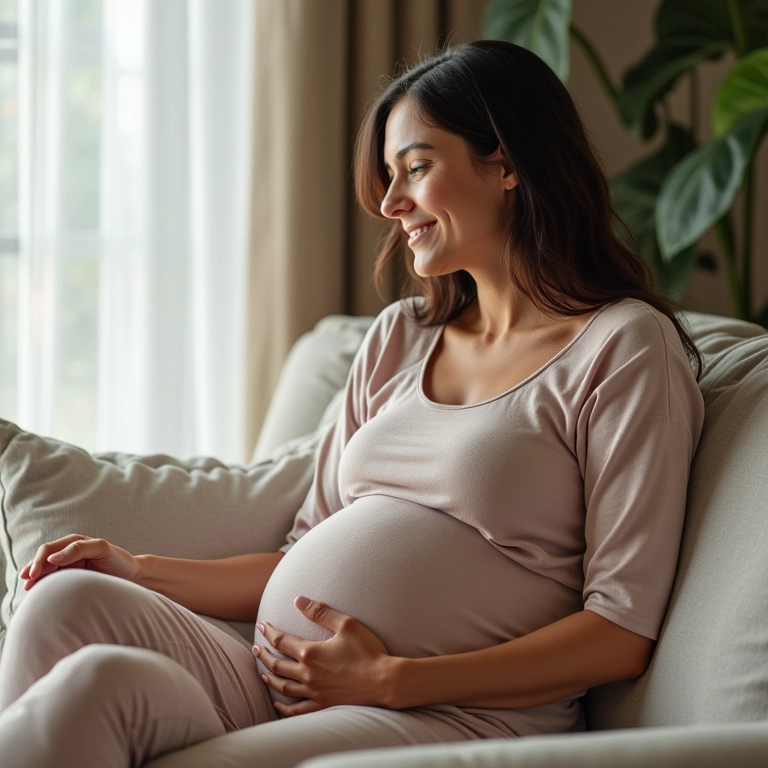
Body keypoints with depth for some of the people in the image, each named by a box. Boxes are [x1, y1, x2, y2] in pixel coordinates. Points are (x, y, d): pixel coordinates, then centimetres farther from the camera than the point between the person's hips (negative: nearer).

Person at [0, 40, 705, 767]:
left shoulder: (626, 345, 0)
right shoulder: (399, 337, 22)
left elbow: (622, 631, -7)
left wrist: (392, 679, -14)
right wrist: (141, 573, 10)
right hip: (277, 692, 7)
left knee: (102, 681, -29)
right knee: (67, 601, -21)